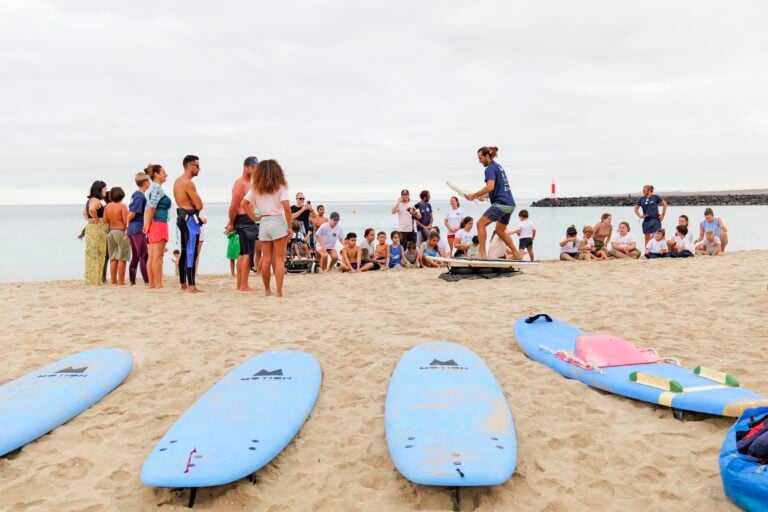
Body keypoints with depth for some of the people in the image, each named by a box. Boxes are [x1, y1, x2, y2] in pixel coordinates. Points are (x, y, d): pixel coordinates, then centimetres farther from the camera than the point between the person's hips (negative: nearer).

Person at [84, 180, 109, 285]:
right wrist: (96, 220, -19)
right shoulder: (96, 201, -13)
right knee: (97, 255, -7)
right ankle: (95, 280, -5)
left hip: (91, 228, 10)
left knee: (92, 255, 12)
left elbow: (85, 213, 31)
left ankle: (91, 279, 17)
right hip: (97, 229, -10)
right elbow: (92, 210, -33)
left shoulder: (91, 200, 19)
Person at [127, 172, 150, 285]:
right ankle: (147, 281, -10)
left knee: (135, 257, 12)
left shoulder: (135, 194, 14)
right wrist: (128, 223, 2)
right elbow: (132, 214, -16)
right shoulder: (141, 197, -13)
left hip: (132, 230, 9)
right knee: (144, 256, -9)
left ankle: (132, 281, 15)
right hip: (139, 229, -9)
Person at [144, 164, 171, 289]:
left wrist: (146, 225, 13)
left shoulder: (152, 188, 20)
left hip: (153, 225, 10)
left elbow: (148, 208, 17)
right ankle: (158, 284, -9)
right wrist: (148, 226, -14)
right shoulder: (157, 188, -9)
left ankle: (152, 283, 13)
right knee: (158, 256, -9)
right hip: (159, 223, -10)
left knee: (152, 256, 9)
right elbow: (151, 207, -17)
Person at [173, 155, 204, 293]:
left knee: (185, 252, 16)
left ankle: (183, 283, 24)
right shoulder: (188, 183, -16)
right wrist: (195, 204, 2)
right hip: (190, 219, -10)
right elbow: (199, 206, -18)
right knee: (191, 253, -11)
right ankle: (191, 286, -12)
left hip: (182, 217, 10)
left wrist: (192, 204, -3)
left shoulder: (178, 181, 15)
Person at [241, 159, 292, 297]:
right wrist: (289, 227, -7)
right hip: (278, 221, -4)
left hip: (263, 223, 4)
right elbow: (286, 207, -13)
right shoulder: (280, 187, -3)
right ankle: (279, 291, -1)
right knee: (279, 260, 0)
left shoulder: (256, 188, 9)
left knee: (266, 259, 12)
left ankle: (267, 290, 21)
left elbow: (243, 204, 3)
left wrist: (254, 218, 9)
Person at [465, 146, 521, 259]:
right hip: (510, 204, 10)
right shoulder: (499, 167, 20)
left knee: (480, 224, -8)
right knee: (500, 231, 21)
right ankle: (516, 253, 25)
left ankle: (482, 253, -13)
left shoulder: (490, 169, -9)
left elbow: (490, 186, -23)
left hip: (501, 203, -10)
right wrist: (487, 195, 25)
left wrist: (474, 195, -19)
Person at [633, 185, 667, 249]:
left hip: (655, 219, -2)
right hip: (646, 220, 2)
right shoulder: (641, 199, 5)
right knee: (647, 238, 8)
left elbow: (664, 204, 9)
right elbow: (636, 208, 14)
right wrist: (640, 215, 0)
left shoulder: (655, 197, 0)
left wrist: (663, 214, 3)